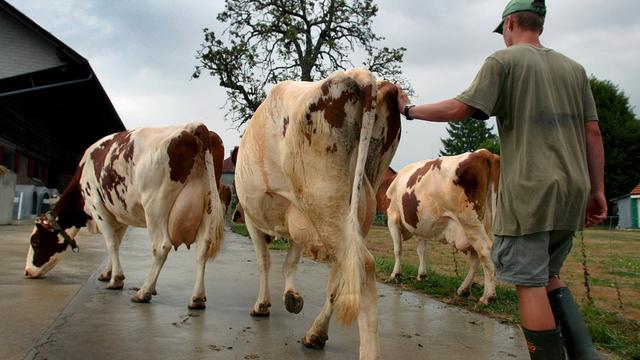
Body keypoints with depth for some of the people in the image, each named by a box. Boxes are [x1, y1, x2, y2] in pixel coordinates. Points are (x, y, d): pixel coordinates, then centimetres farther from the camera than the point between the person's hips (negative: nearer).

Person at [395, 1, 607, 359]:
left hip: (529, 190, -7)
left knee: (530, 282, -1)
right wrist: (597, 190, 14)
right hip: (573, 190, 7)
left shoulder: (504, 60, 0)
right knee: (548, 275, 19)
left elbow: (460, 108, -10)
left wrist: (409, 110, 4)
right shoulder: (574, 68, 17)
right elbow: (592, 132, 12)